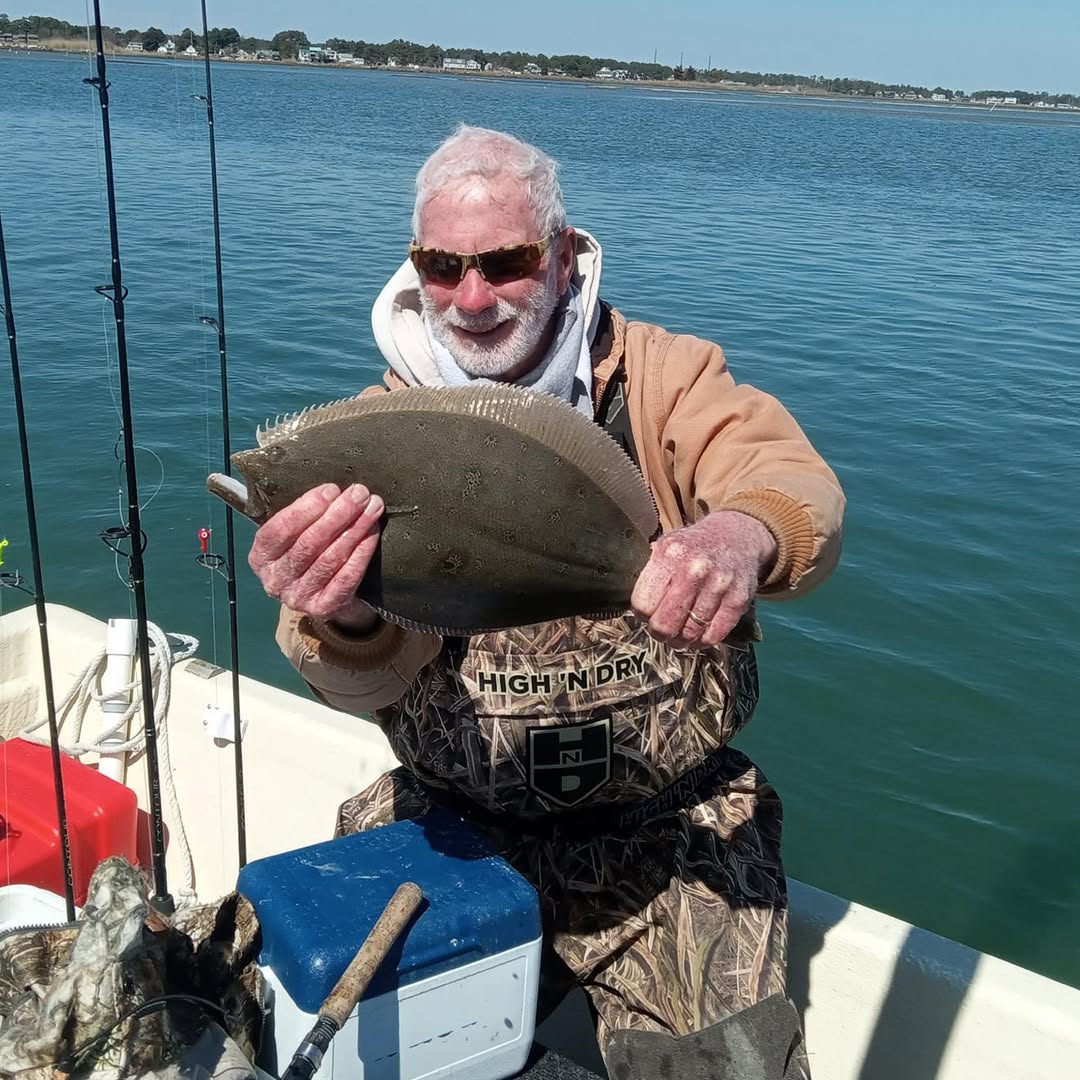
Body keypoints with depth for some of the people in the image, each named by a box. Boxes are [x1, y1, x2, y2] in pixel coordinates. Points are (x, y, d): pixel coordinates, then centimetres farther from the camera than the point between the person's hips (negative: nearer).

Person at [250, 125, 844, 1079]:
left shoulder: (666, 377, -4)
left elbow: (799, 485, -22)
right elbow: (372, 678, -14)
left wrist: (743, 533, -46)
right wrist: (344, 620, -39)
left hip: (671, 829, -1)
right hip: (446, 822, 1)